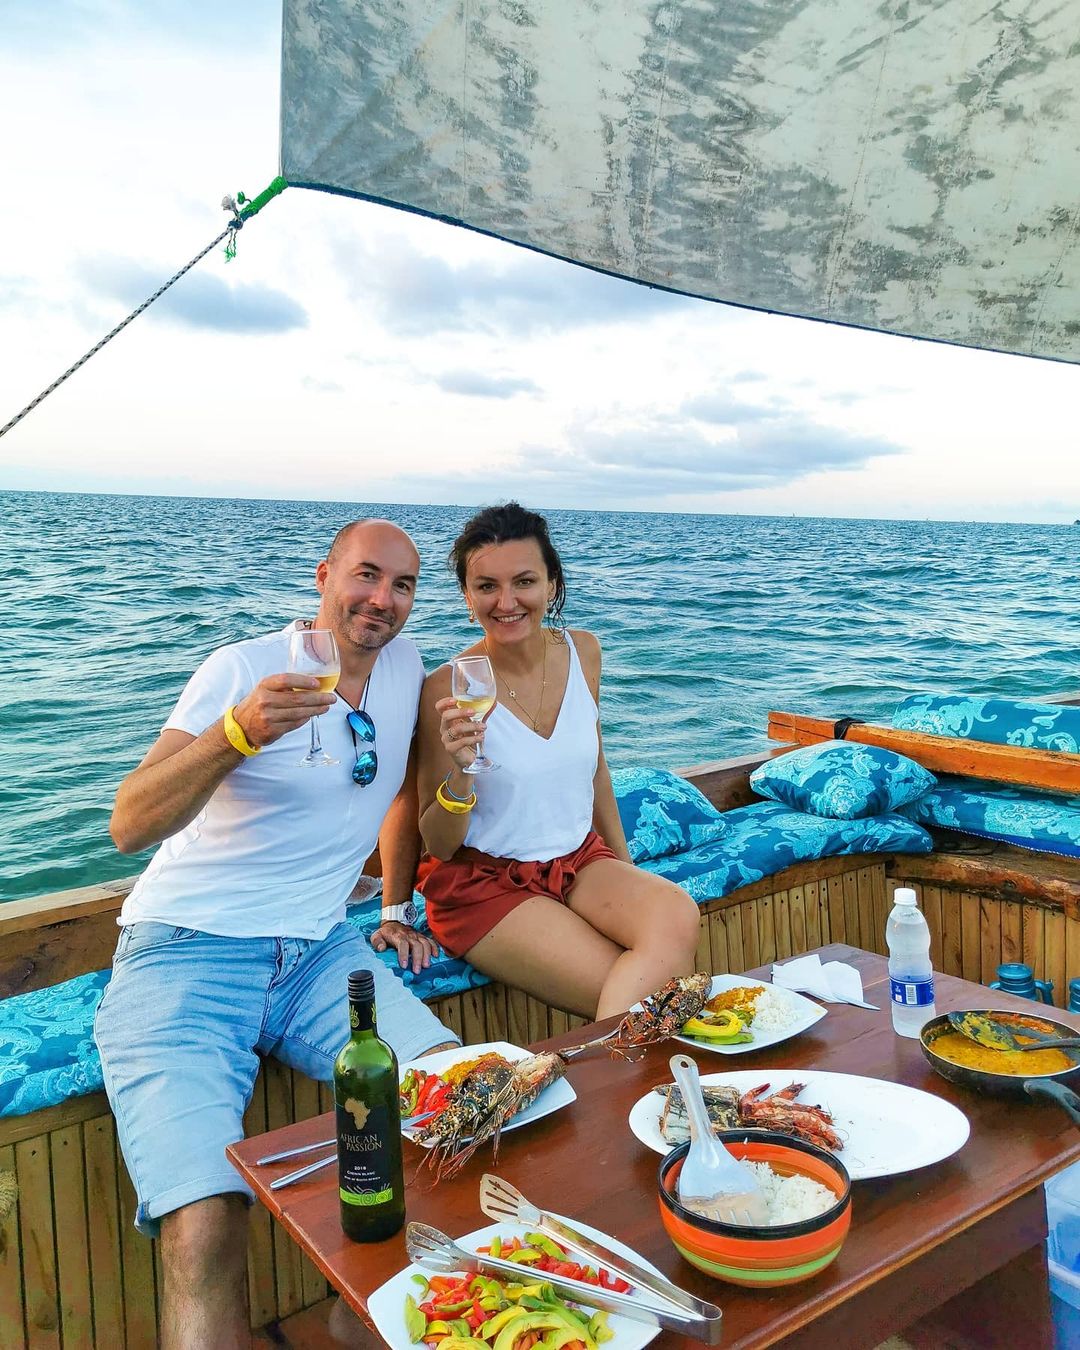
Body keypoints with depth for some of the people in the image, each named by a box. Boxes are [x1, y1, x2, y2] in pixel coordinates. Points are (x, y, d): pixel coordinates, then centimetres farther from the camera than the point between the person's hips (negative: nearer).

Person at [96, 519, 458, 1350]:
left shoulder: (405, 667, 7)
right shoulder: (245, 669, -10)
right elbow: (129, 827, -19)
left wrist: (398, 912, 23)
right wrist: (240, 732, -34)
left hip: (317, 953, 5)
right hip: (188, 954, -5)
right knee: (206, 1232, -25)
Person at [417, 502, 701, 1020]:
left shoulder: (582, 652, -1)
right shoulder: (449, 689, -15)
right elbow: (438, 846, -10)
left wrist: (627, 869, 18)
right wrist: (460, 773, -29)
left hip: (582, 860, 5)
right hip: (484, 882, -5)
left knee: (677, 917, -25)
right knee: (634, 997, -24)